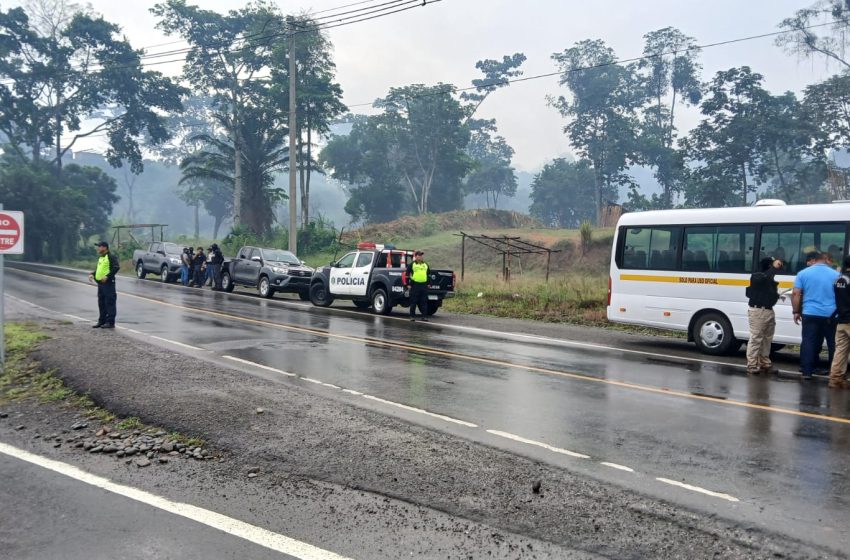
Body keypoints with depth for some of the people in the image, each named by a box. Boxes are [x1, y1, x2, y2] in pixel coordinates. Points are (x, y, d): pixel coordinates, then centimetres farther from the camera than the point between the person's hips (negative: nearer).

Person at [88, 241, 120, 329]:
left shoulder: (111, 257, -10)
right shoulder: (100, 257, 19)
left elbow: (116, 267, -19)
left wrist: (107, 276, -26)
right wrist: (92, 274, 11)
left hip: (108, 283, -10)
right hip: (100, 283, 10)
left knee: (110, 302, -6)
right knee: (101, 303, 14)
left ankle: (110, 322, -4)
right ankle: (101, 321, 22)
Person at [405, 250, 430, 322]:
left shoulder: (426, 264, 14)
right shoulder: (412, 264, -1)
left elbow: (429, 274, 25)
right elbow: (407, 274, -1)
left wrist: (428, 283, 19)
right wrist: (408, 284, -5)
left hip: (424, 285, 4)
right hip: (415, 285, -4)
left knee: (424, 302, 3)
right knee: (413, 302, 0)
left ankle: (424, 316, 8)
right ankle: (412, 316, 8)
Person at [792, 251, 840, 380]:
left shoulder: (803, 273, 1)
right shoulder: (835, 275, 4)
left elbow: (795, 294, -2)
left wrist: (796, 311, 5)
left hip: (810, 314, -1)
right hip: (830, 315, 1)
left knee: (808, 342, 4)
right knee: (833, 344, 11)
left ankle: (807, 372, 2)